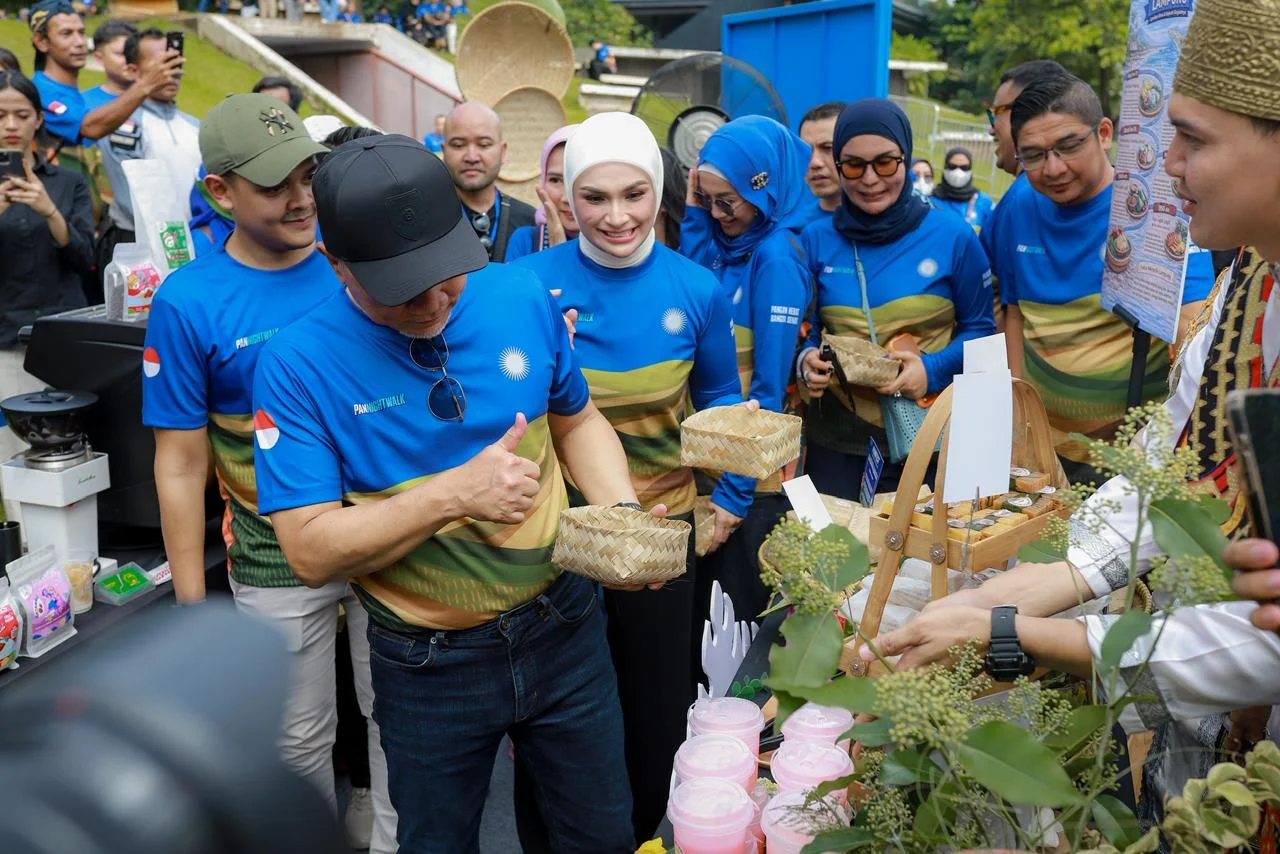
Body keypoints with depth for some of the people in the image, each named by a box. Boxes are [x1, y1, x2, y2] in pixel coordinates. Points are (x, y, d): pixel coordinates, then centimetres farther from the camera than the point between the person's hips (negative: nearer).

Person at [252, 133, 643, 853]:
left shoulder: (523, 297, -9)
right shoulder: (298, 366, -18)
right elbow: (311, 551, -20)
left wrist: (623, 514, -12)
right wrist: (455, 494, -31)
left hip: (564, 626, 2)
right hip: (429, 664, -2)